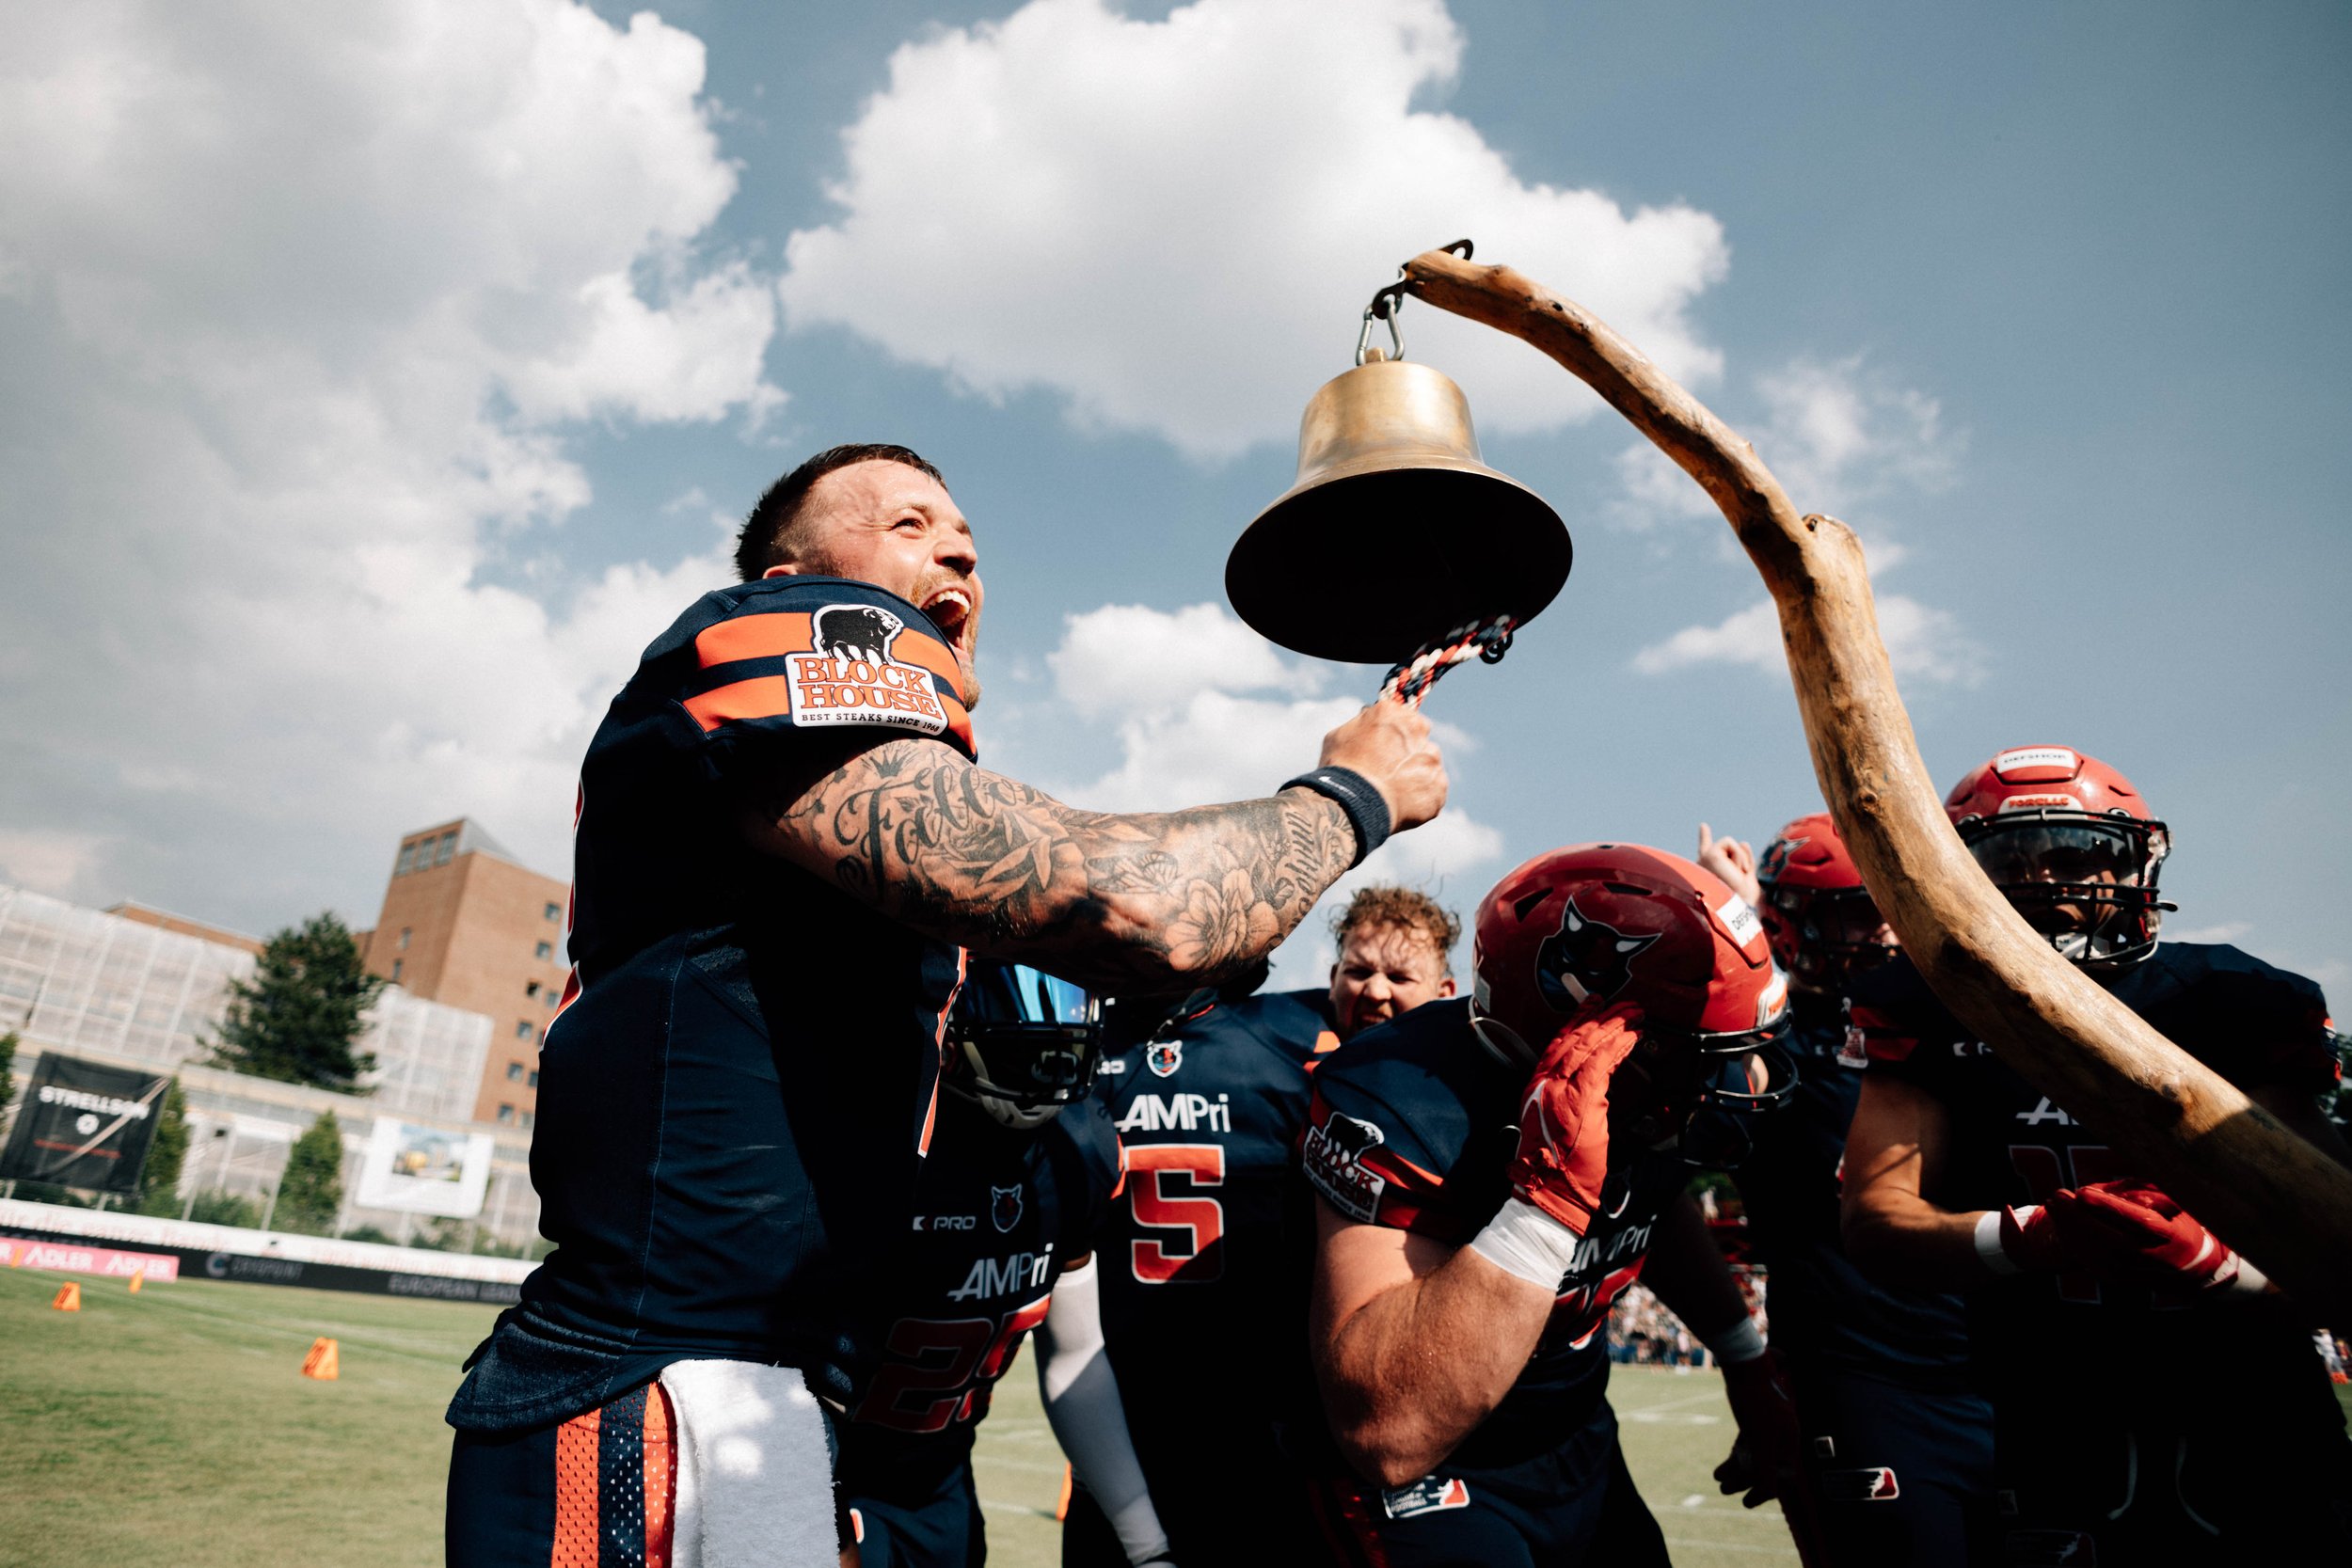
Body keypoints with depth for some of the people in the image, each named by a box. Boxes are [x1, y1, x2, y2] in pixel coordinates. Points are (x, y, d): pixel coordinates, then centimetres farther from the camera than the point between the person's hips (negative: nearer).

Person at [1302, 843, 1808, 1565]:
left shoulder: (1642, 1104, -12)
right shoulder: (1409, 1105, -34)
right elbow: (1387, 1436, -42)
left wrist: (1749, 1366, 18)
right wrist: (1548, 1194, -46)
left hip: (1585, 1451, 6)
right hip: (1430, 1485, -6)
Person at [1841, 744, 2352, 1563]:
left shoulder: (2224, 1003, -7)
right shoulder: (1940, 1017, -8)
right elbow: (1874, 1225, -14)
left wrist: (2202, 1257, -31)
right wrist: (2029, 1238, -31)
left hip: (2256, 1440, 1)